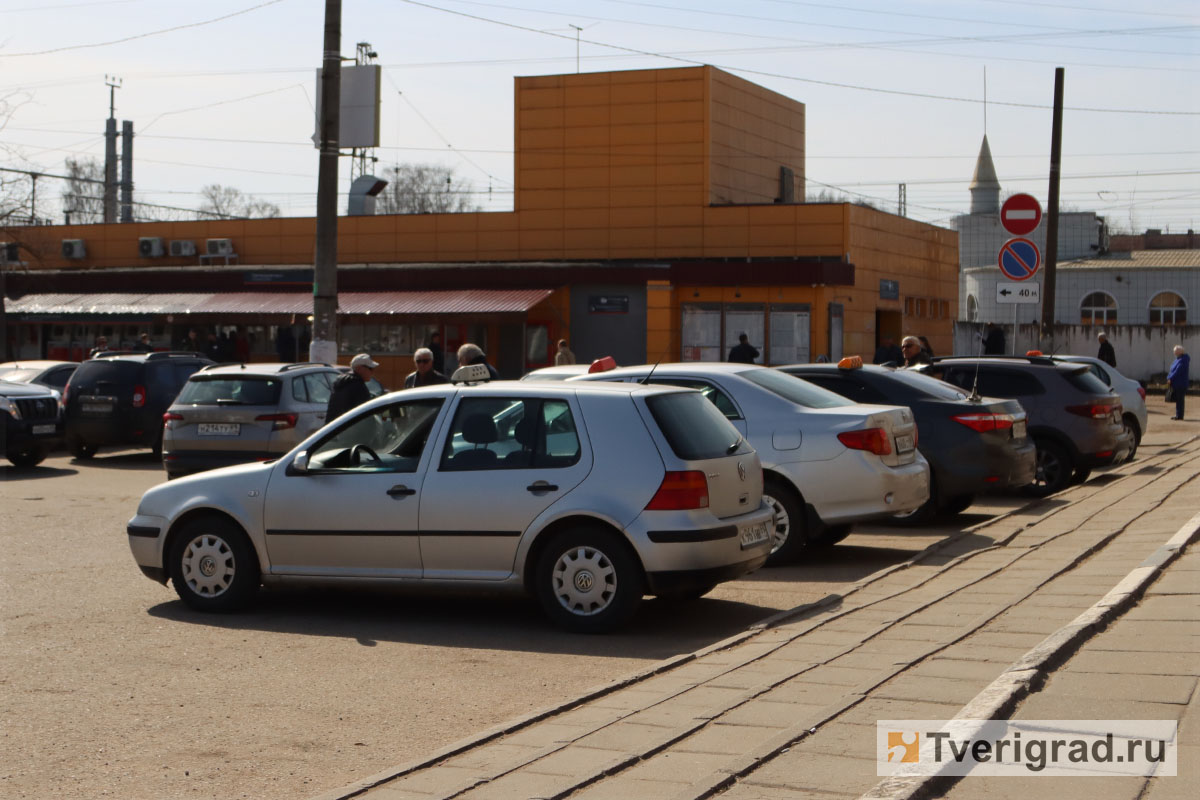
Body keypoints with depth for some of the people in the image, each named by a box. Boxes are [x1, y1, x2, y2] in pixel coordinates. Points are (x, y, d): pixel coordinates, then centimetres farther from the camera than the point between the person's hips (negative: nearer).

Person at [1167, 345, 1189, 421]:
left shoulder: (1183, 360, -16)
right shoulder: (1178, 359, 15)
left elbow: (1177, 371, -21)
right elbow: (1173, 370, 17)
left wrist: (1170, 379, -16)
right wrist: (1169, 378, 6)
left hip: (1180, 384, -10)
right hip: (1176, 384, 10)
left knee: (1179, 400, -6)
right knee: (1178, 400, 13)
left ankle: (1179, 415, -3)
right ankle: (1178, 415, 18)